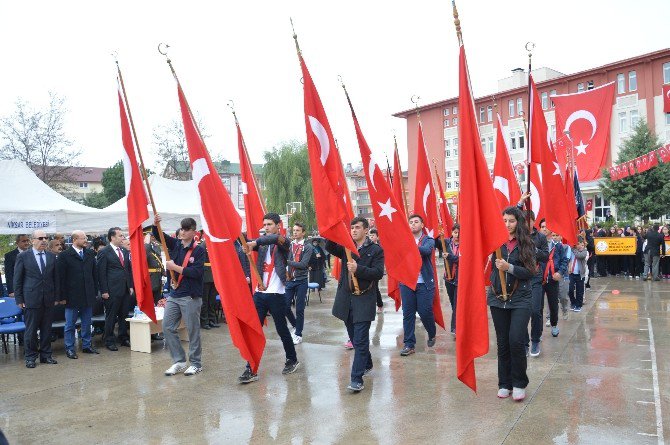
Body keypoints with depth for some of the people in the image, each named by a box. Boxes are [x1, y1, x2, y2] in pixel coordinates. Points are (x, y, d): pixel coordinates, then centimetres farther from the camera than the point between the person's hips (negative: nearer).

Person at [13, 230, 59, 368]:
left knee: (47, 329, 9)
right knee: (31, 330, 3)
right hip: (31, 299, -3)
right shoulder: (23, 256, -2)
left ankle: (46, 355, 20)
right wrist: (19, 299, -4)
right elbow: (17, 279, 0)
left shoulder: (52, 257, 8)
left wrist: (56, 297, 7)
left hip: (49, 299, 3)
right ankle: (30, 357, 15)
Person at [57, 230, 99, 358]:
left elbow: (95, 274, 11)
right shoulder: (64, 255, -6)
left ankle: (87, 345, 22)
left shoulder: (90, 254, 8)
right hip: (72, 296, -4)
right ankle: (69, 348, 14)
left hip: (88, 295, 4)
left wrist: (95, 292, 6)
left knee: (87, 323, 12)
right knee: (70, 324, 5)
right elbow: (61, 277, -8)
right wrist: (62, 296, -11)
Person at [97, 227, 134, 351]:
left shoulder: (125, 251, 13)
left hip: (125, 290, 6)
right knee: (111, 317, 3)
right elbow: (101, 273, -8)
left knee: (124, 315, 11)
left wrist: (131, 286, 11)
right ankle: (109, 341, 13)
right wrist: (104, 291, -12)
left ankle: (123, 338, 22)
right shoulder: (104, 252, -6)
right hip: (112, 290, -6)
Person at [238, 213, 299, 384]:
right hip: (259, 293, 4)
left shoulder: (283, 242, -4)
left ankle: (292, 360, 30)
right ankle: (251, 369, 6)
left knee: (282, 329, 9)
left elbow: (274, 238, -27)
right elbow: (248, 242, -6)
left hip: (276, 294, -4)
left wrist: (255, 243, -38)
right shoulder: (261, 242, 11)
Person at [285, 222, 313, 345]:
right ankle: (295, 325, 29)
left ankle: (298, 334, 17)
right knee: (285, 306, 4)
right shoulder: (289, 245, 5)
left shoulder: (307, 247, -5)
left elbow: (303, 264, -15)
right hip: (289, 280, 3)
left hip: (301, 281, -3)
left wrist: (287, 262, -15)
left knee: (299, 309, 3)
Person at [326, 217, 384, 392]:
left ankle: (357, 379, -5)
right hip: (346, 298, 5)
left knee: (360, 340, -7)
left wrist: (358, 269, -24)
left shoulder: (376, 250, -3)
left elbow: (378, 273, -12)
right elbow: (330, 247, -8)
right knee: (355, 338, 17)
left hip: (364, 300, -5)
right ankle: (367, 365, 38)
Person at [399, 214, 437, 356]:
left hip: (424, 283, -2)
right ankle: (409, 344, 11)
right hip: (406, 282, 2)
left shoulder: (429, 240, 2)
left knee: (425, 312, 1)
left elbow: (426, 250, -19)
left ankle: (432, 334, 29)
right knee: (408, 314, 2)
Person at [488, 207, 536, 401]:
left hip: (520, 300, -2)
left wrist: (509, 267, -20)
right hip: (498, 299, 2)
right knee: (502, 342, 9)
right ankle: (504, 383, 21)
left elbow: (531, 272, -8)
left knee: (516, 341, -10)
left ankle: (519, 383, 9)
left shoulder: (526, 244, -1)